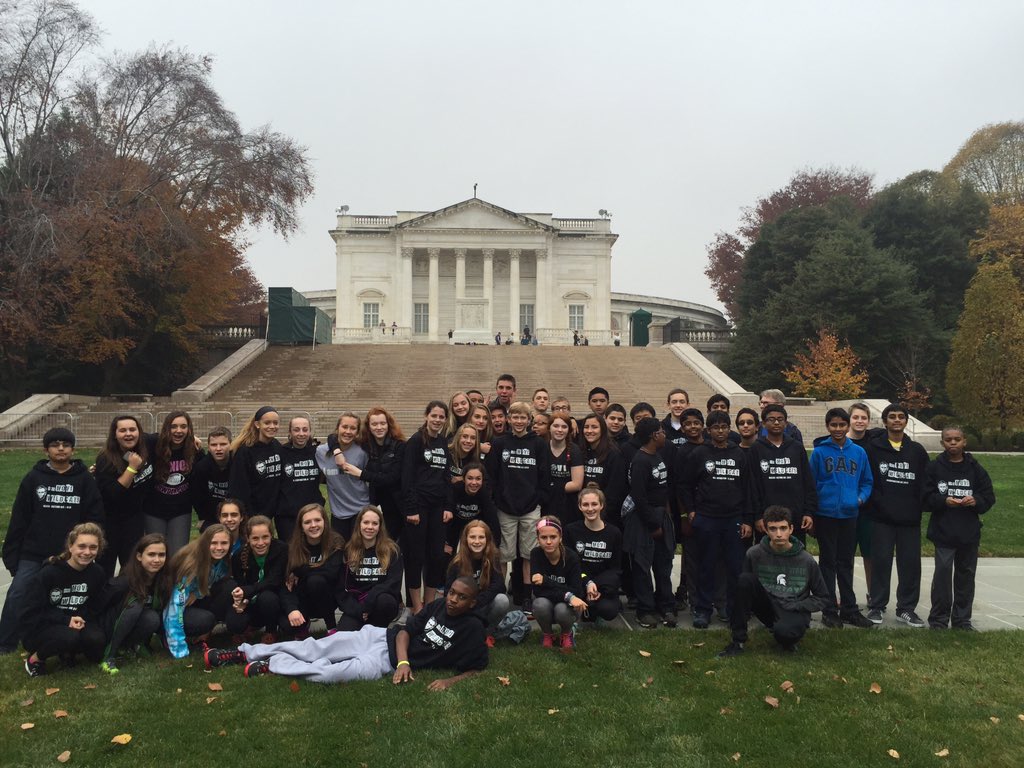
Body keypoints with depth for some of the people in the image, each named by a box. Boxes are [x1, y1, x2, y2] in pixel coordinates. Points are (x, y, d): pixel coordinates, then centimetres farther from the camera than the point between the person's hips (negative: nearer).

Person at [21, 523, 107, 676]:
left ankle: (68, 651, 7)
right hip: (43, 627, -4)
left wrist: (81, 618, -18)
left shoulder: (97, 573, -5)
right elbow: (28, 614, -15)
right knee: (70, 637, -36)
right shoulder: (49, 573, -17)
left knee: (97, 639, -28)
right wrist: (66, 621, -23)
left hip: (78, 623, 4)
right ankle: (36, 658, -4)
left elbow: (95, 607, 5)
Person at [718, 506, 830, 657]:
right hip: (768, 609, 2)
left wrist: (796, 606, -10)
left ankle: (788, 638, 3)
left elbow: (822, 598, 3)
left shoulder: (806, 560, -8)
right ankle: (738, 641, -17)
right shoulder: (754, 554, -8)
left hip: (795, 612, -2)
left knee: (783, 632, -38)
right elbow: (743, 587, 4)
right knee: (745, 579, -25)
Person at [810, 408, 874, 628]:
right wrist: (811, 513, -5)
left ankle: (849, 609, 21)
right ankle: (829, 610, 12)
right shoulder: (819, 452, -4)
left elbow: (867, 482, 12)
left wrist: (861, 498, -6)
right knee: (828, 563, 5)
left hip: (850, 515, 3)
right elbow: (810, 484, -2)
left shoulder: (859, 452, 5)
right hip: (826, 515, -3)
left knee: (846, 563, 12)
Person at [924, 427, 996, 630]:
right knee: (943, 572, -7)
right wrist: (944, 501, -19)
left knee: (966, 574, 10)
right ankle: (939, 619, 2)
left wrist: (976, 501, -15)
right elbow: (926, 498, -2)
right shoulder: (934, 468, 0)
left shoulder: (975, 468, 5)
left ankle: (962, 619, 21)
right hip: (943, 531, -2)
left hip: (969, 533, 3)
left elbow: (989, 497, 5)